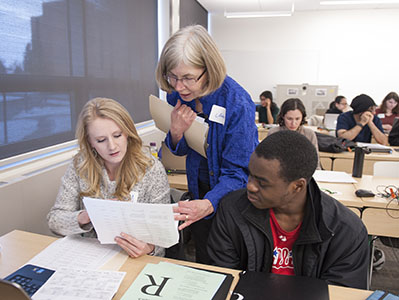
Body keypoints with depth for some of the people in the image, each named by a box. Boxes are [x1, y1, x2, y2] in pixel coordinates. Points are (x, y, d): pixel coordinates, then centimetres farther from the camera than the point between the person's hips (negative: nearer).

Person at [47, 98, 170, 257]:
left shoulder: (152, 169, -11)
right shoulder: (80, 166, -4)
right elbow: (54, 220, -1)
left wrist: (149, 248, -29)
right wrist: (84, 217, -21)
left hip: (135, 261, 0)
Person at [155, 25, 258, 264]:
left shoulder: (237, 103, -29)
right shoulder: (177, 95, -11)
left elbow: (237, 171, -27)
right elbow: (180, 151, 2)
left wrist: (209, 204, -45)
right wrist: (176, 133, -22)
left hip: (231, 193, -4)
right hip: (199, 190, 5)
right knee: (204, 264, 21)